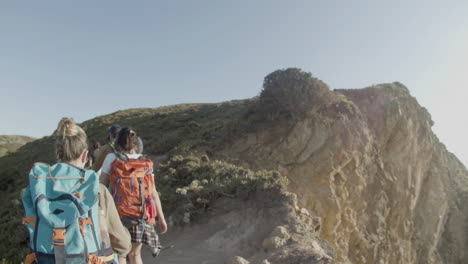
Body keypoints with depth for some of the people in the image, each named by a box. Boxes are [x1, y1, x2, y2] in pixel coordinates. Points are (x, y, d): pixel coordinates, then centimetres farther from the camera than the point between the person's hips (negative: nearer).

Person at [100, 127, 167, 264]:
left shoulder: (112, 158, -1)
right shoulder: (147, 163, 4)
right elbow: (153, 192, 3)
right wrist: (161, 218, 8)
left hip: (120, 214, -2)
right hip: (143, 216, 3)